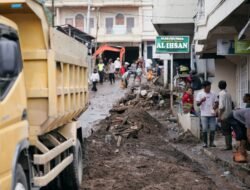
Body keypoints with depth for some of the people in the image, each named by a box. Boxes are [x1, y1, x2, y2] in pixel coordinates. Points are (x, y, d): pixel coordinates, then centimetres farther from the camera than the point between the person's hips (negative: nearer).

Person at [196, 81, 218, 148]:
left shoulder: (213, 94, 8)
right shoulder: (200, 94, 1)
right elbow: (197, 104, -4)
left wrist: (215, 106, -13)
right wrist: (201, 100, -25)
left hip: (212, 114, 2)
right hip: (204, 114, -2)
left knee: (213, 129, 1)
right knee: (205, 129, -2)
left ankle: (211, 142, 13)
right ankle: (205, 143, 7)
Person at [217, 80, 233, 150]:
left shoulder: (221, 93, -11)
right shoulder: (228, 94, 12)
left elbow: (222, 106, -17)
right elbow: (230, 104, 15)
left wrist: (219, 116, -14)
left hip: (224, 116, -8)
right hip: (229, 115, 8)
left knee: (225, 132, -5)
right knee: (229, 131, 12)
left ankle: (228, 146, -5)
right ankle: (230, 145, 15)